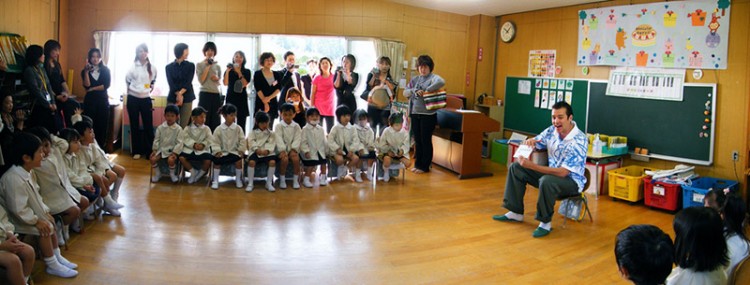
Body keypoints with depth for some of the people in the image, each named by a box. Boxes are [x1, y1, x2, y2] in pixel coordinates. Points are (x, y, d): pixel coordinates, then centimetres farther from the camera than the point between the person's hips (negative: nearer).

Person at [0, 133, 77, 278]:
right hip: (16, 219, -10)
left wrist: (45, 211, 4)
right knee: (44, 230, -18)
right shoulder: (13, 179, -33)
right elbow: (18, 209, -31)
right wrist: (36, 221, -22)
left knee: (51, 223, 9)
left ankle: (57, 257, 21)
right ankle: (52, 265, -6)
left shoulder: (26, 172, 0)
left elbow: (35, 197, 12)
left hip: (30, 214, 10)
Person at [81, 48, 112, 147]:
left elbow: (106, 85, -6)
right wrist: (86, 71, -17)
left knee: (102, 125, 1)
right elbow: (87, 85, -10)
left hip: (103, 100, 0)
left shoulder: (106, 70, 6)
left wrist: (92, 89, -7)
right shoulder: (85, 71, 6)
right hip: (89, 101, 0)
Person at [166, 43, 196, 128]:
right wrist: (178, 95, -20)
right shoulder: (169, 67, 7)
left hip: (187, 99, 0)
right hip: (172, 98, 0)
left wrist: (180, 93, -18)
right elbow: (171, 84, -5)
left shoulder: (190, 65, 7)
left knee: (184, 126, -2)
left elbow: (188, 83, -5)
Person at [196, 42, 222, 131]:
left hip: (216, 94, 4)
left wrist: (217, 80, -4)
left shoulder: (217, 66, 13)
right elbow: (201, 80, -8)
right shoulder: (199, 65, 3)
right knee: (204, 120, -3)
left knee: (215, 121, 4)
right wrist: (207, 67, -10)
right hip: (205, 94, -4)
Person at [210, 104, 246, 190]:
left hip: (234, 151, 0)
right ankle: (215, 180, -6)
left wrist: (241, 150, -9)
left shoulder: (238, 128, 1)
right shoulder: (219, 129, -1)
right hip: (222, 152, 0)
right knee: (216, 160, -29)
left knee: (239, 160, -29)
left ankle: (238, 179, -4)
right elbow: (215, 142, 0)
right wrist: (217, 150, -14)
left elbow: (242, 140, 3)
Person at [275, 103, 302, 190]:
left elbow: (297, 139, -2)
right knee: (285, 159, -30)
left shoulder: (296, 126, 6)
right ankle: (282, 180, -12)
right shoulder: (279, 126, 0)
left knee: (296, 158, -28)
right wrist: (282, 150, -24)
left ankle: (295, 179, -11)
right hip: (282, 149, -2)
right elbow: (279, 139, -11)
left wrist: (293, 149, -16)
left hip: (292, 148, 2)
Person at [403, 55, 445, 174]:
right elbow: (405, 92, 7)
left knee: (426, 141, 3)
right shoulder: (415, 79, 13)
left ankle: (425, 166, 13)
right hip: (415, 113, 6)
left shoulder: (433, 77, -5)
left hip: (428, 114, -6)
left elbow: (441, 82, -28)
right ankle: (418, 164, 23)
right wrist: (415, 91, -12)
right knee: (417, 140, 12)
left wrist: (427, 90, -23)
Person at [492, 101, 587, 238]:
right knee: (516, 168, 0)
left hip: (571, 180, -8)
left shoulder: (579, 141, -26)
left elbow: (562, 172, -32)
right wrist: (529, 142, -19)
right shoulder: (552, 130, -6)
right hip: (551, 173, 8)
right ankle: (515, 212, 6)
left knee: (547, 181, -39)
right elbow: (535, 143, 9)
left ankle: (545, 222, -18)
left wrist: (532, 166, -35)